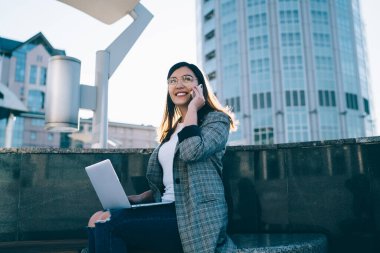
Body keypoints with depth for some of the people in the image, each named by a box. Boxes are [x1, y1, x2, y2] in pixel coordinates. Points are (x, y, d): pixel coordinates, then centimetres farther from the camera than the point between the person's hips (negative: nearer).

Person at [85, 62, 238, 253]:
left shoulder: (217, 120, 1)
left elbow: (191, 151, -21)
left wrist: (193, 107, -7)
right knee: (98, 219, -15)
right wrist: (141, 197, 4)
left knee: (108, 223, -22)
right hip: (169, 209, 7)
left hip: (196, 216, -7)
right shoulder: (172, 130, 22)